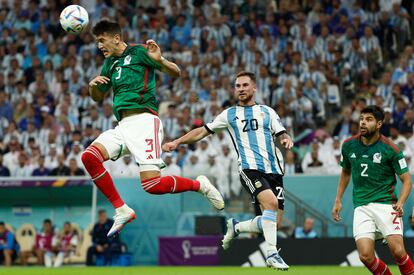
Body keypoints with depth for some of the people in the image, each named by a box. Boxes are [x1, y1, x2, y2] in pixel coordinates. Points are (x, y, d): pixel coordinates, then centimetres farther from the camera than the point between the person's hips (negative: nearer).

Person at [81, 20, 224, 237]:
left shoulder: (138, 52, 0)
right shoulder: (110, 63, 21)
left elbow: (176, 73, -3)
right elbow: (98, 97, 31)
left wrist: (159, 60, -25)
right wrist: (92, 85, 7)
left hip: (143, 120, -7)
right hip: (123, 125, 7)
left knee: (151, 184, -19)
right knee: (89, 157, -15)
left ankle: (199, 185, 7)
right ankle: (121, 210, -8)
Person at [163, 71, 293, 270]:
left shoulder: (267, 112, 18)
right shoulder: (229, 114, 14)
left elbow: (282, 135, 13)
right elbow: (203, 131, 18)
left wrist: (287, 140, -11)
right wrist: (177, 142, 11)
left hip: (273, 170, 3)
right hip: (250, 168, -3)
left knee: (273, 222, -4)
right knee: (271, 202, -30)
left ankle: (236, 227, 23)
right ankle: (272, 253, -27)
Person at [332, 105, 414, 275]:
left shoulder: (390, 149, -7)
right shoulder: (349, 145, 6)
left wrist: (400, 203, -19)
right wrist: (338, 200, 21)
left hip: (386, 203, -3)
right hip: (361, 207, 3)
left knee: (397, 251, -18)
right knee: (365, 256, -12)